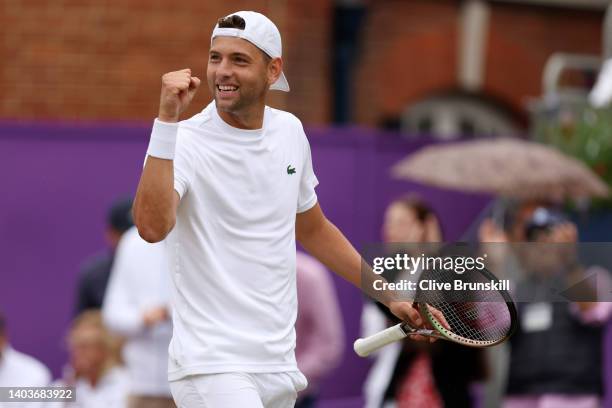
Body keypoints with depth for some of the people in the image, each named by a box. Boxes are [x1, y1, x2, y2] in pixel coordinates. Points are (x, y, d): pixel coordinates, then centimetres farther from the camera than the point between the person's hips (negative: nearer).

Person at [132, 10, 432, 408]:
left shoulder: (290, 131, 8)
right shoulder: (185, 142, -12)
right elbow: (152, 226, -31)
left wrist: (391, 297, 22)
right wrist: (167, 119, -32)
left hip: (280, 365, 7)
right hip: (213, 368, -7)